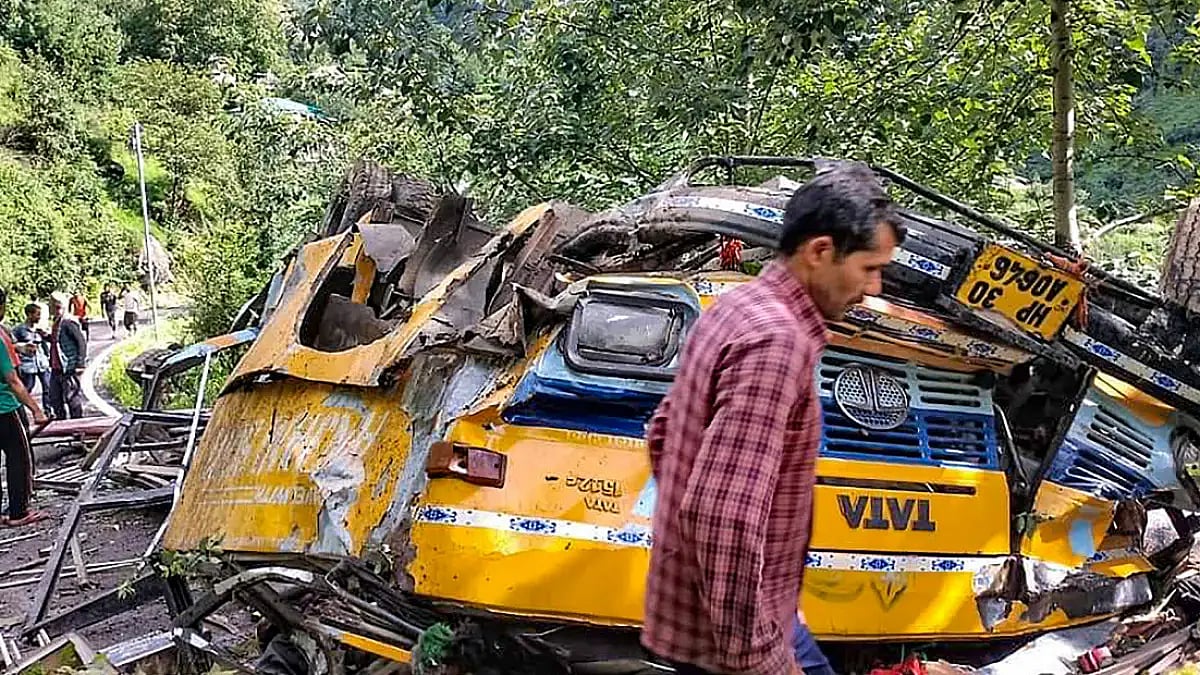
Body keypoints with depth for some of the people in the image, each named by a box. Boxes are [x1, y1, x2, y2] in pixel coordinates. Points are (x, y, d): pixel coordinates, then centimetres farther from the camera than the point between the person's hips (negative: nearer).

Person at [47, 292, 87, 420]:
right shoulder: (56, 322, 12)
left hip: (69, 369, -10)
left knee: (72, 398, -1)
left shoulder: (68, 322, -17)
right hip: (56, 368, 10)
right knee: (55, 399, 16)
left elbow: (82, 342, -20)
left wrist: (80, 364, -22)